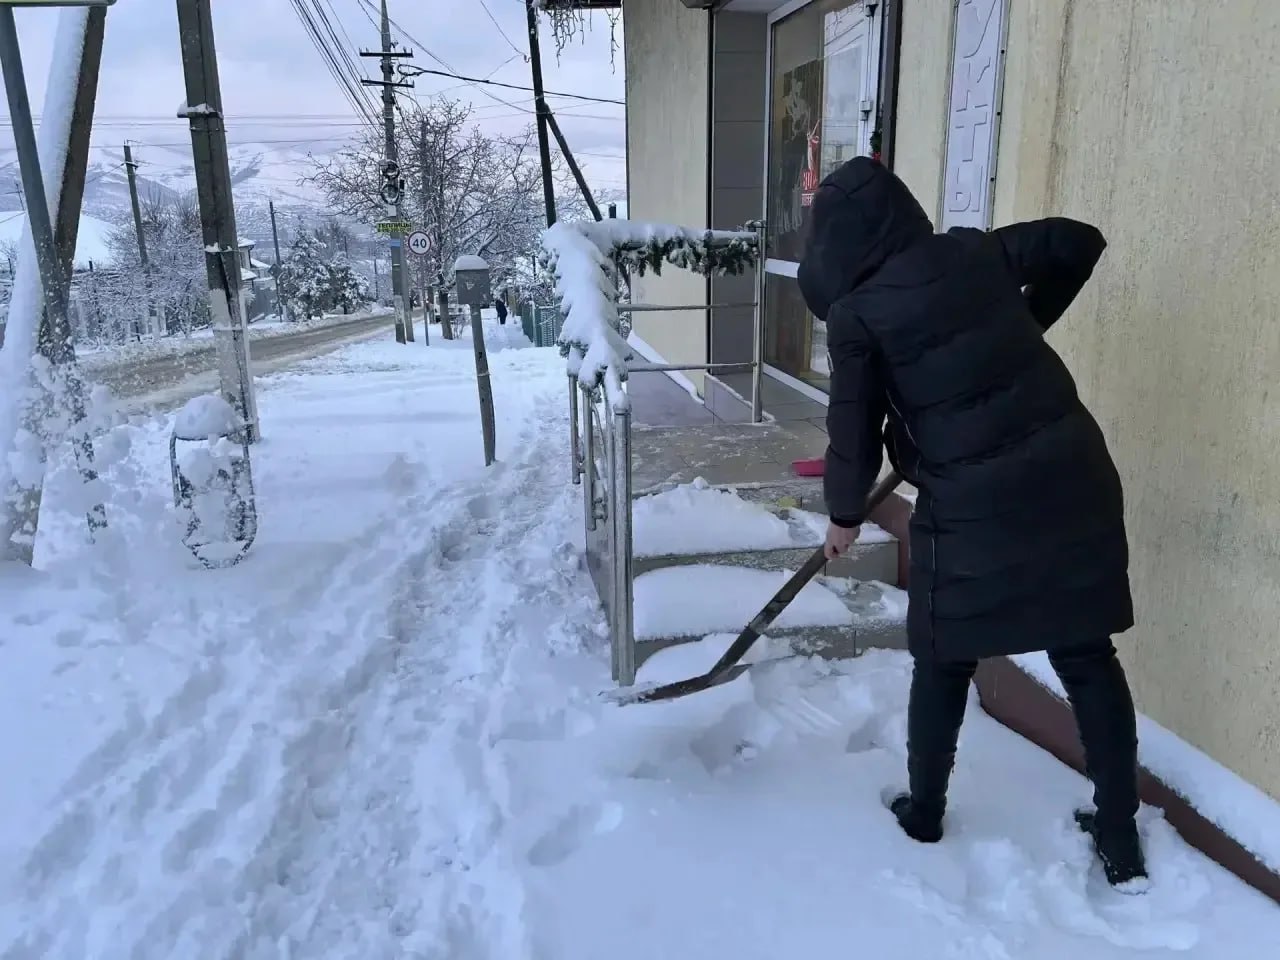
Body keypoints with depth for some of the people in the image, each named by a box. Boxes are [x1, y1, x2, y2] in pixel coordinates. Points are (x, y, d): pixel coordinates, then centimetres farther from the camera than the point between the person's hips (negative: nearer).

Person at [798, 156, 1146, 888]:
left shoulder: (856, 315, -7)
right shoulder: (975, 251, 6)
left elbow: (855, 431, -2)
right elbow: (1080, 241, 18)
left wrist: (845, 515, 14)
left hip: (973, 507, -4)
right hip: (1072, 478, 5)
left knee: (945, 662, 16)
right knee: (1088, 657, 14)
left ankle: (924, 813, 33)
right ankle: (1121, 837, 26)